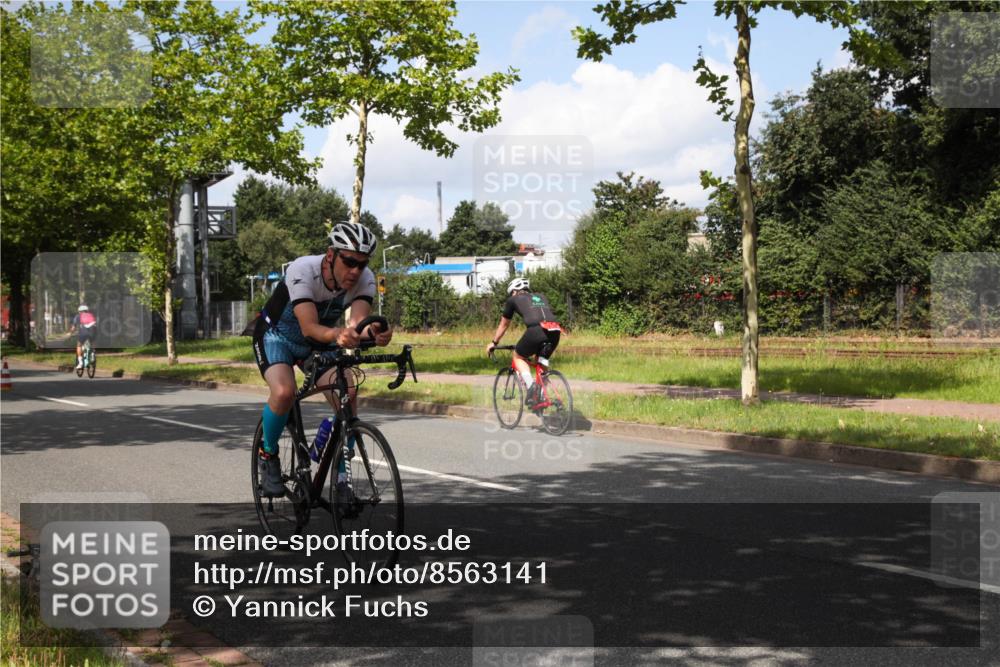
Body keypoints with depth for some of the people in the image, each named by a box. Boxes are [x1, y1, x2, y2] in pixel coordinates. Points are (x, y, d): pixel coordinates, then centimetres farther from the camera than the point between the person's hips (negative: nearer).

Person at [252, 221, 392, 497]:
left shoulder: (365, 279, -22)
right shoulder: (302, 270, -34)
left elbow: (358, 323, -36)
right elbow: (309, 328, -43)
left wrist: (372, 333, -60)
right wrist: (337, 335, -64)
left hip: (321, 341, 4)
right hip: (277, 335, -4)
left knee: (347, 396, -20)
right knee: (284, 392, -32)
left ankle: (340, 478, -3)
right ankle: (268, 454, -3)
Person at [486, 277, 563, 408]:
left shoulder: (513, 300, 24)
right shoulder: (541, 297, 35)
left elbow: (503, 324, 34)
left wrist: (493, 343, 49)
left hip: (536, 330, -4)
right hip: (555, 331, 4)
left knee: (518, 357, 19)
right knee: (542, 361, 26)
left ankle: (530, 384, -4)